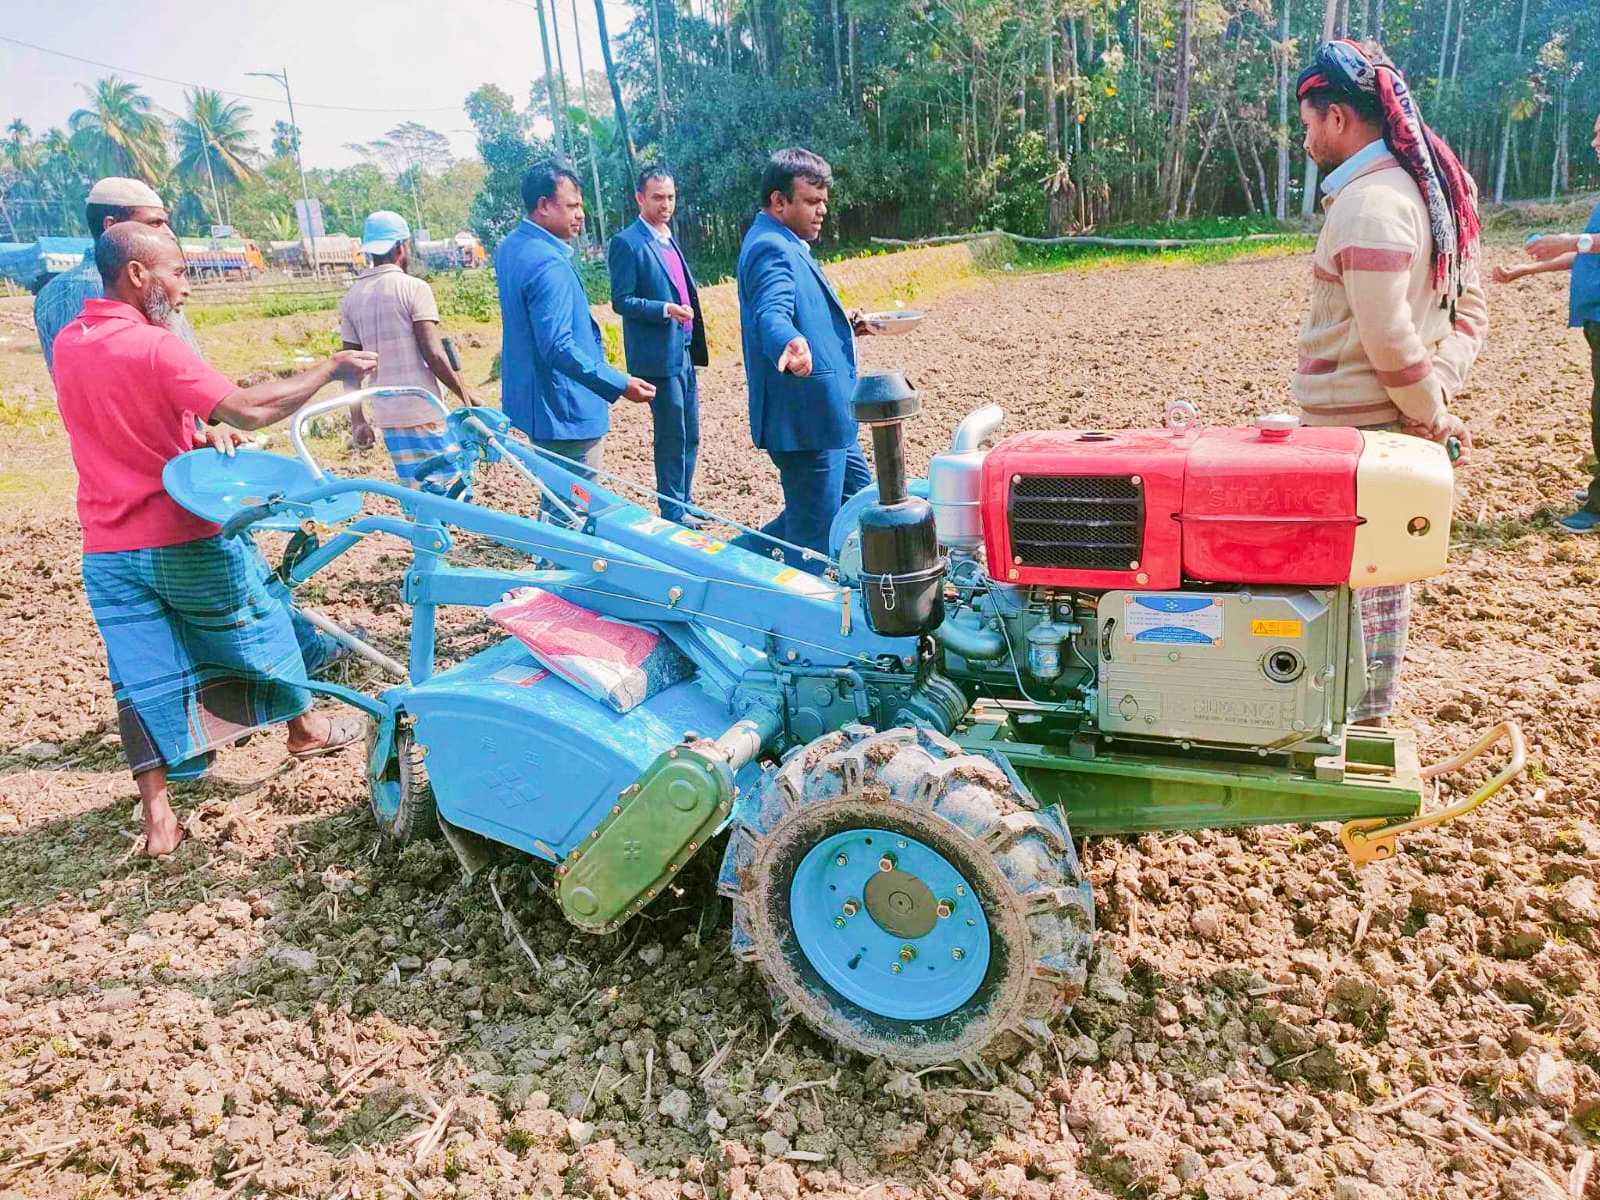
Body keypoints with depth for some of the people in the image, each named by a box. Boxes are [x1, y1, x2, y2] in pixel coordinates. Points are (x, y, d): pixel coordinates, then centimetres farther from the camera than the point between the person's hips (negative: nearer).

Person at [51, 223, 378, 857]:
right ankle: (303, 728, 37)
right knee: (260, 624, 17)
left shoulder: (67, 345, 5)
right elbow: (248, 409, -25)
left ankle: (158, 818, 8)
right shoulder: (154, 347, -19)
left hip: (109, 550, 6)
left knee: (143, 676, 7)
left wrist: (198, 431, 2)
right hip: (187, 539, -6)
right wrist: (331, 368, -17)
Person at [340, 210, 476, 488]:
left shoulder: (352, 297, 8)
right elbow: (433, 354, -15)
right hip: (424, 411, -5)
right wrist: (464, 392, -4)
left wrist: (357, 419, 14)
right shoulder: (414, 288, -8)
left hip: (387, 414, 6)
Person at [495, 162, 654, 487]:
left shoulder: (511, 247, 9)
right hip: (567, 411, -10)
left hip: (530, 397, 10)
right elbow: (558, 348, -29)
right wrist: (619, 384, -29)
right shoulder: (549, 265, -23)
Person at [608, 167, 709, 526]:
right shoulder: (627, 243, -9)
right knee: (672, 436, -3)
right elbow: (621, 301, -13)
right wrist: (666, 309, -24)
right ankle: (672, 512, 7)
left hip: (684, 352, 8)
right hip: (657, 355, -8)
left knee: (689, 435, 13)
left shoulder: (669, 239, 17)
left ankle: (684, 502, 25)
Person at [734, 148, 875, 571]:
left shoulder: (786, 244, 17)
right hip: (804, 415, -11)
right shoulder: (770, 248, -16)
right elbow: (772, 313, -34)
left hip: (826, 413, 11)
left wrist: (845, 325, 12)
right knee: (813, 537, -2)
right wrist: (791, 344, -55)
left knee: (858, 497, 23)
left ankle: (745, 554, 26)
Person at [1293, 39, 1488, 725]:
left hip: (1355, 427, -10)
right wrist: (1437, 397, -1)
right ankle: (1372, 708, 32)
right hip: (1399, 425, 10)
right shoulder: (1434, 186, 13)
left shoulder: (1367, 204, -18)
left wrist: (1432, 416, -9)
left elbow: (1389, 339, -22)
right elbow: (1470, 314, 12)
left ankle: (1355, 724, 12)